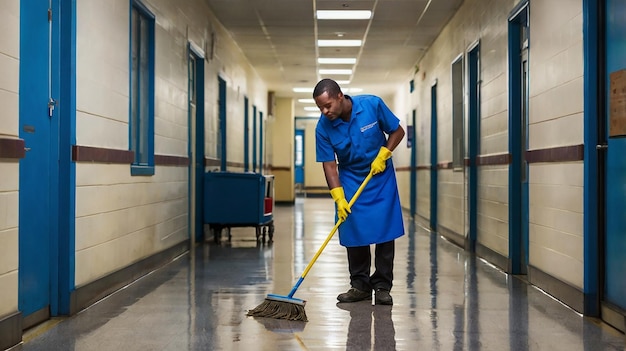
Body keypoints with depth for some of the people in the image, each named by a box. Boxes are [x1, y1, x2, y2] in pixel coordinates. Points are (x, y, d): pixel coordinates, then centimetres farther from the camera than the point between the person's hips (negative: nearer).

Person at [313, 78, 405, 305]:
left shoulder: (372, 105, -19)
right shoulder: (323, 127, -17)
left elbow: (397, 131, -5)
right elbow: (329, 165, -13)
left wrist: (382, 156, -17)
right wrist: (338, 198, -20)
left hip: (381, 176, -1)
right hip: (350, 179, 1)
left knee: (385, 231, -4)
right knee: (353, 233, -3)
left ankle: (382, 286, 4)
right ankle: (360, 285, 10)